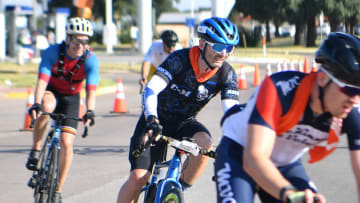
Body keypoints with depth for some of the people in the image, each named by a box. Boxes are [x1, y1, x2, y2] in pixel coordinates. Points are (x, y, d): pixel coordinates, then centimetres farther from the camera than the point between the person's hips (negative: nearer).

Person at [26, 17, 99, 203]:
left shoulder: (90, 60, -23)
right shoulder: (53, 52, -25)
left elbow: (91, 89, -32)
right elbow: (42, 80, -35)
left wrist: (90, 111, -50)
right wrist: (36, 104, -51)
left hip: (70, 98, 1)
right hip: (50, 92, -1)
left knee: (66, 144, -11)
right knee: (47, 106, -39)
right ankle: (35, 150, -20)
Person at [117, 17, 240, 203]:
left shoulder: (226, 74, -15)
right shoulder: (179, 60, -26)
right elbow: (150, 90, -36)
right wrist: (151, 121, -54)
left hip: (184, 123, 3)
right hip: (157, 121, -3)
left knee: (204, 144, -31)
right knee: (138, 178, -15)